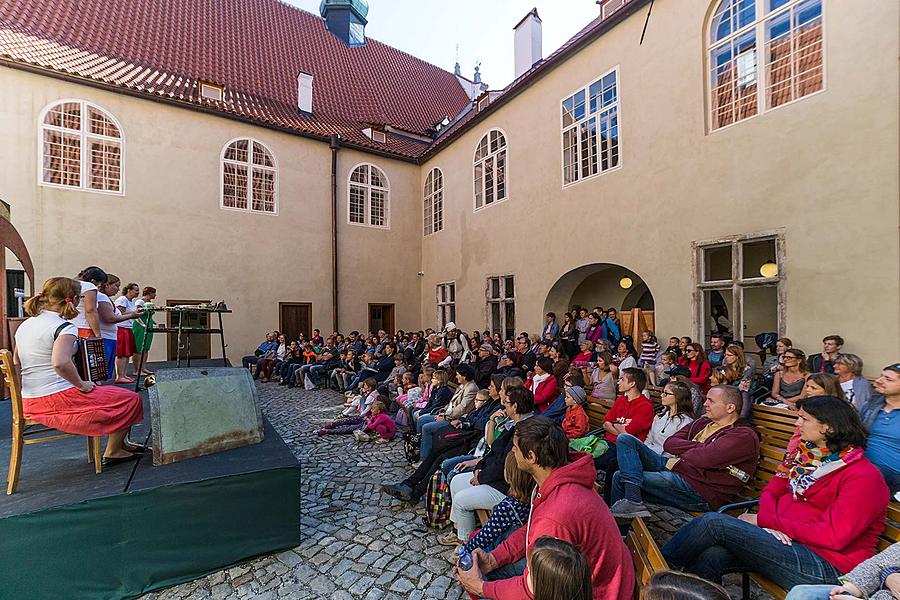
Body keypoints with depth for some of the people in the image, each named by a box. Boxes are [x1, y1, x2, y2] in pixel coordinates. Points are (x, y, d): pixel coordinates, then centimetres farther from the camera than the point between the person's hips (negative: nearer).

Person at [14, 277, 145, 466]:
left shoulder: (25, 325, 10)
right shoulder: (64, 327, -19)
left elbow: (16, 363, 20)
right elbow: (60, 363, -35)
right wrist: (81, 385, -20)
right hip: (58, 400, -10)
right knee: (130, 399, 0)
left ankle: (120, 443, 33)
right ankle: (112, 452, 12)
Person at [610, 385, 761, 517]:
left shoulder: (744, 435, -11)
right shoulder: (703, 422, 14)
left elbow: (703, 458, -25)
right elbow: (669, 443, 7)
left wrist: (682, 450, -5)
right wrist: (698, 446, -9)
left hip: (697, 491, -9)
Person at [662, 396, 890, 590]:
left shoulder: (864, 477, -9)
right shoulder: (806, 453, 14)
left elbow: (834, 536, -17)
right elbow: (772, 489, 14)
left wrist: (763, 520, -14)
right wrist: (769, 522, -7)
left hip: (824, 566, -6)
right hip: (789, 543, 7)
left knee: (714, 522, -22)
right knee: (710, 557, -21)